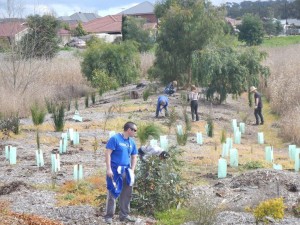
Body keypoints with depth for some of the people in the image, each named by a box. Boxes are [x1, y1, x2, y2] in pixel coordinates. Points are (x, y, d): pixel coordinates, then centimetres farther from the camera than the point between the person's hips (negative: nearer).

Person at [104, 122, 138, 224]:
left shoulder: (132, 142, 10)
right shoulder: (115, 139, -9)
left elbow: (134, 157, 16)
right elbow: (108, 153, -12)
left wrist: (132, 171, 5)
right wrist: (108, 169, -18)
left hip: (126, 171, 7)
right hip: (115, 170, -7)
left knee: (127, 193, 10)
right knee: (113, 193, -4)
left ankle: (124, 215, 21)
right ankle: (109, 216, 1)